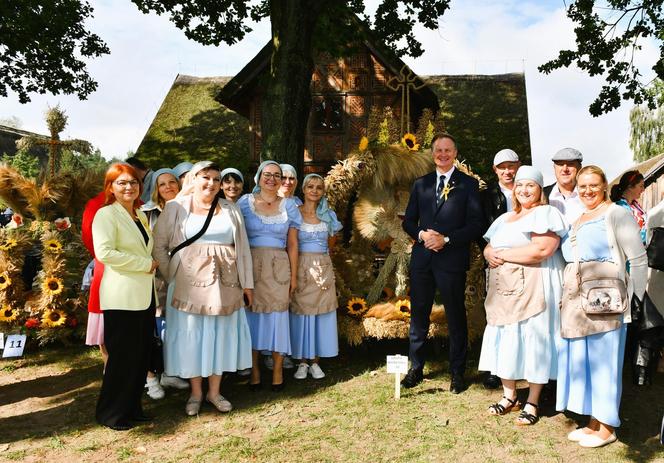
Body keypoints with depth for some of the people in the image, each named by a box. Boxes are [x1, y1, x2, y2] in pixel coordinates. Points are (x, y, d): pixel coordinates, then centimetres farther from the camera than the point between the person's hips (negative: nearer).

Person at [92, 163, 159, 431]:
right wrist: (146, 264, -17)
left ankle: (132, 408, 27)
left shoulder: (140, 214, 15)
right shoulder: (106, 214, -9)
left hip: (145, 295, 8)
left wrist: (150, 265, 8)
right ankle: (111, 414, 18)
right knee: (122, 357, 1)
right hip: (121, 298, -8)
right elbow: (104, 252, -21)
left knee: (141, 356, 13)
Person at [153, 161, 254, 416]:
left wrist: (247, 283, 4)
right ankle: (196, 393, 22)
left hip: (224, 285, 3)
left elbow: (242, 248, 8)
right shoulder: (175, 208, 1)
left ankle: (214, 391, 23)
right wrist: (171, 276, -3)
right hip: (189, 285, -2)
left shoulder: (230, 210, 9)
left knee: (220, 335, 9)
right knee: (191, 337, 6)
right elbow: (159, 245, 1)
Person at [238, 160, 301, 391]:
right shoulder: (245, 202, 5)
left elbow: (292, 244, 8)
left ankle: (277, 369, 11)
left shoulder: (288, 205, 9)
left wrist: (294, 276, 3)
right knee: (253, 314, 2)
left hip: (279, 269, 1)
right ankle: (254, 368, 13)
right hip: (251, 266, -1)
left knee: (277, 314, 1)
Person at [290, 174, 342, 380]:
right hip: (301, 267, -3)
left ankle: (315, 361, 14)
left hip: (323, 268, 3)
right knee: (301, 312, 0)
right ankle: (302, 362, 11)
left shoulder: (328, 215, 9)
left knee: (320, 312, 4)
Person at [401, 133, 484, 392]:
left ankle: (457, 373, 21)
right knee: (418, 315, 10)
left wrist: (446, 239, -15)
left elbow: (476, 224, -5)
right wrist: (422, 234, -9)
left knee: (456, 317, 7)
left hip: (452, 260, -3)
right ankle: (416, 369, 24)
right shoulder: (421, 184, 12)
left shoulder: (468, 184, 1)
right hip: (422, 259, 4)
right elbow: (408, 221, 12)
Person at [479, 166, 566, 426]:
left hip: (533, 291, -7)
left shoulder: (545, 214, -4)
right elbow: (488, 248, 20)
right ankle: (509, 396, 22)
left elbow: (542, 249, -19)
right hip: (504, 292, 7)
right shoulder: (505, 219, 20)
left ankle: (532, 403, 11)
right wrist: (491, 255, -5)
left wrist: (503, 254, -11)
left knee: (532, 343, -1)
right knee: (505, 341, 8)